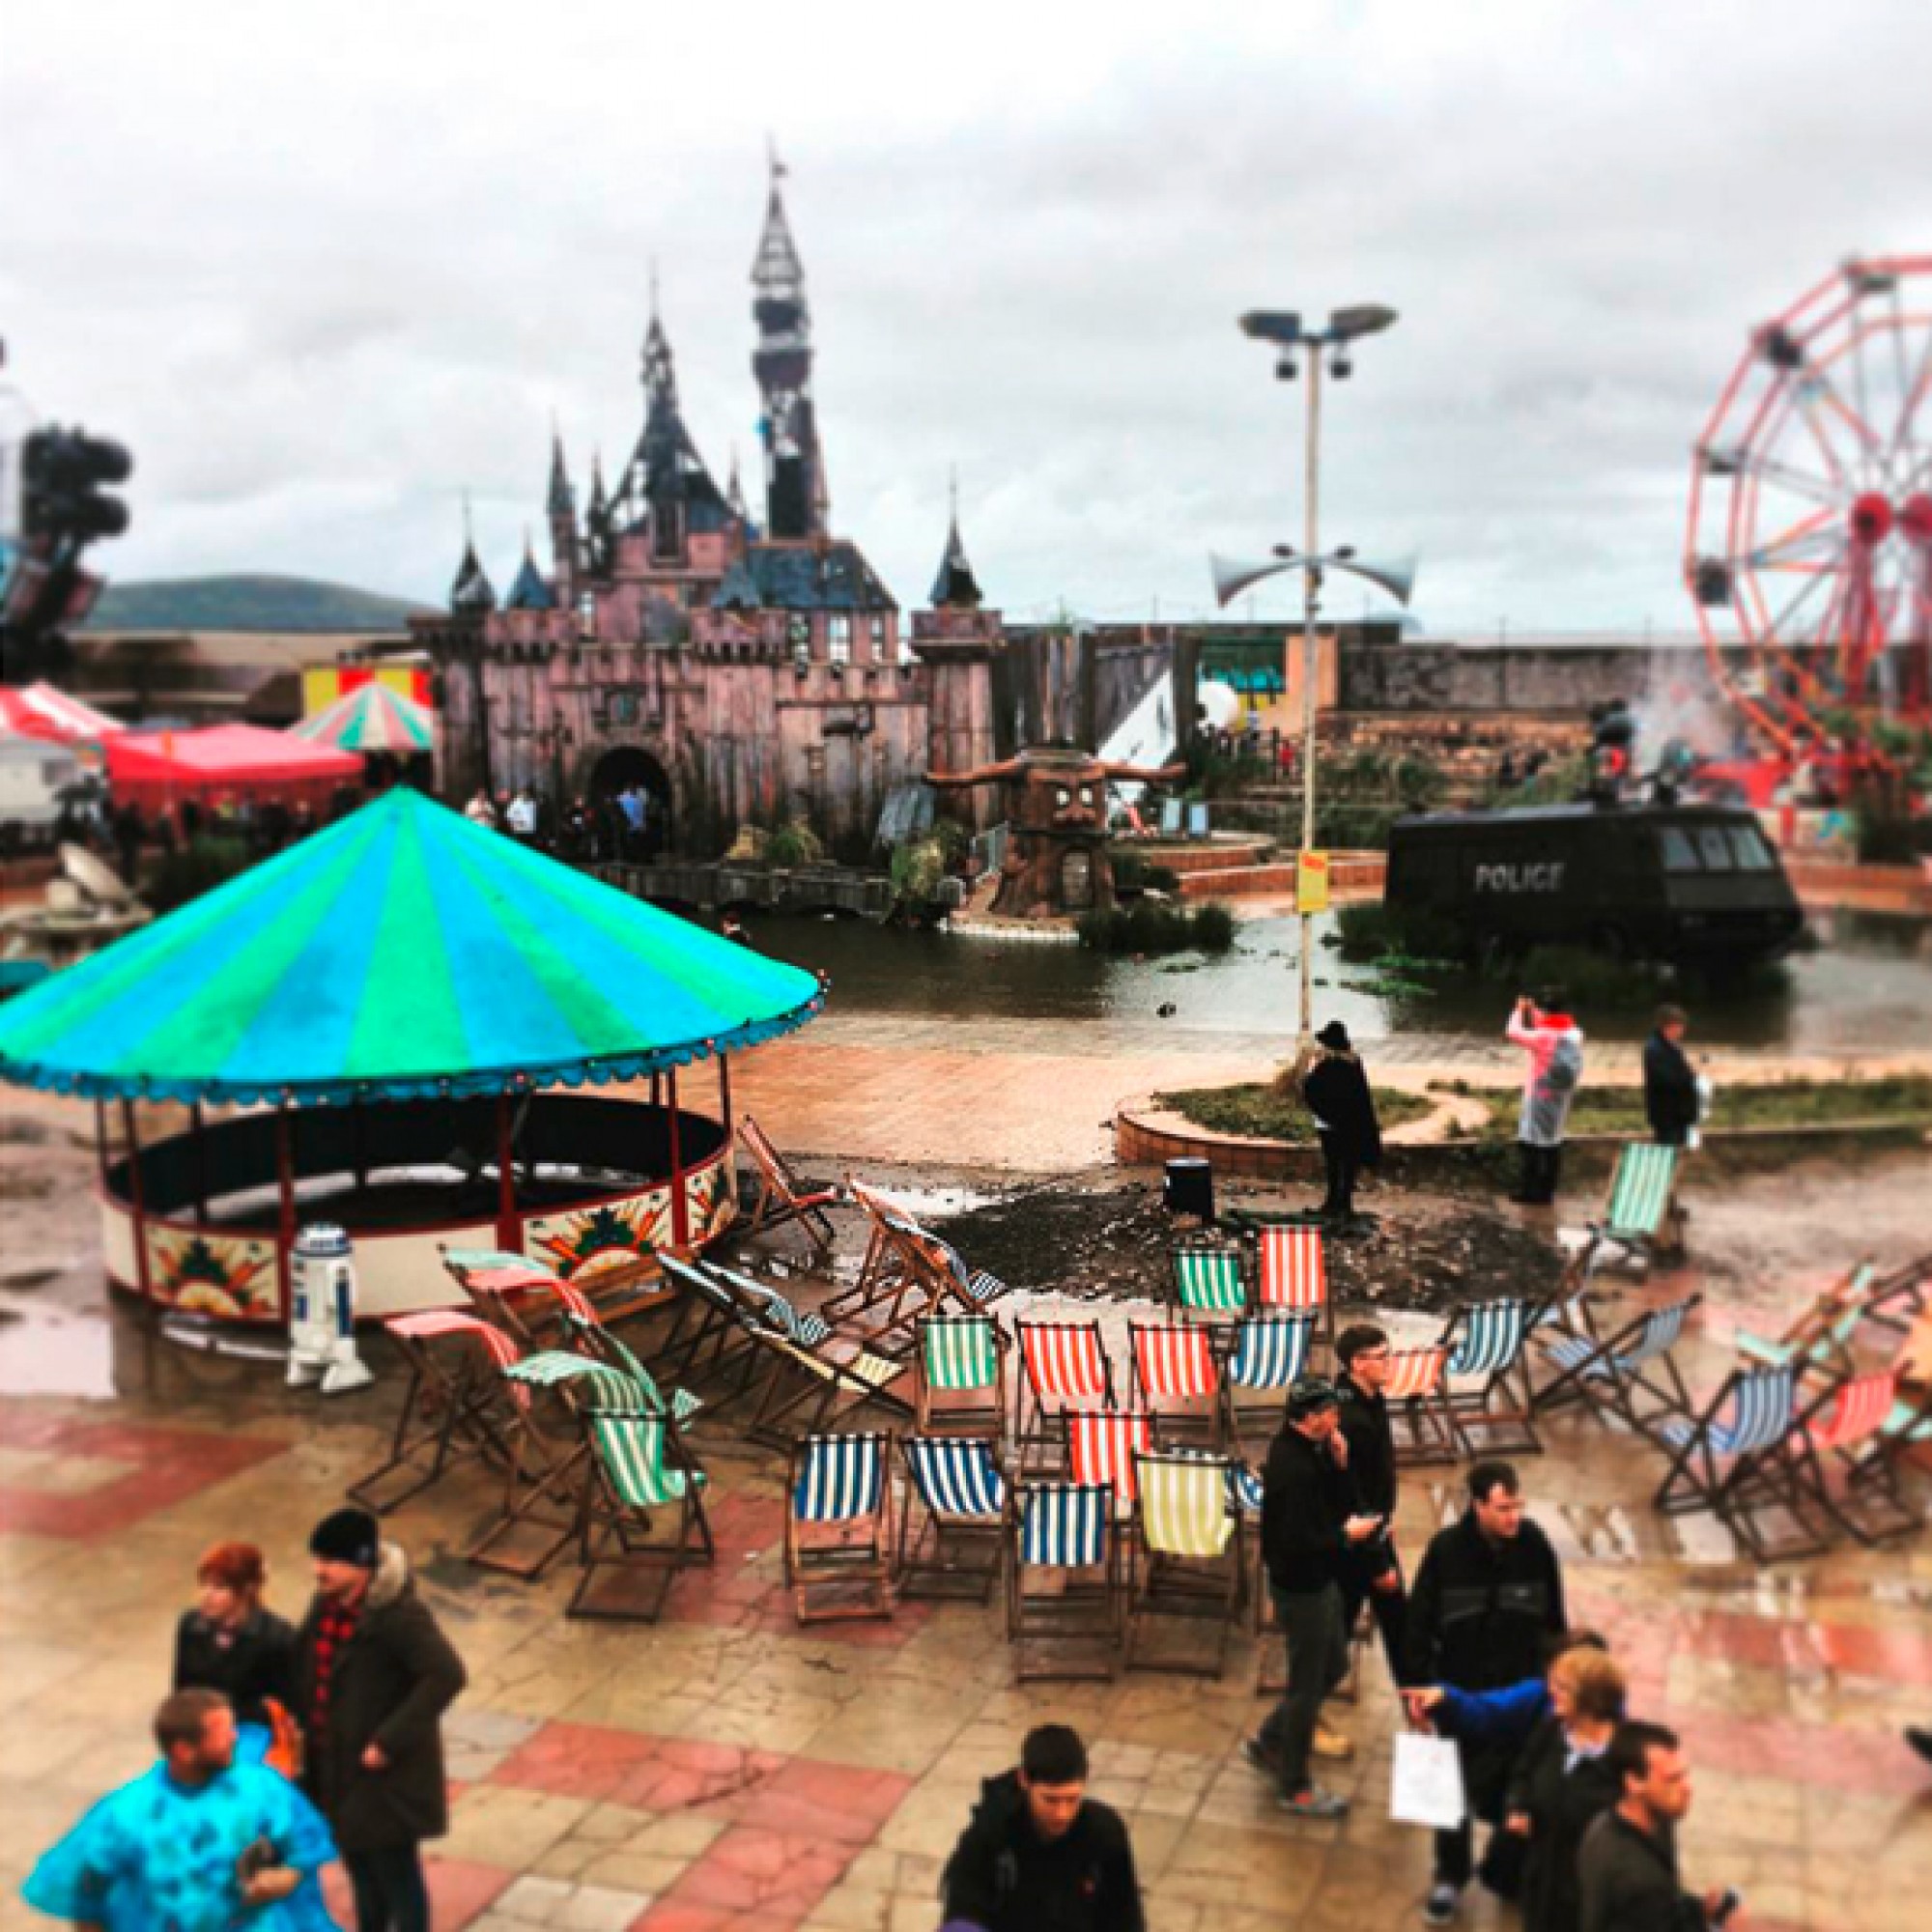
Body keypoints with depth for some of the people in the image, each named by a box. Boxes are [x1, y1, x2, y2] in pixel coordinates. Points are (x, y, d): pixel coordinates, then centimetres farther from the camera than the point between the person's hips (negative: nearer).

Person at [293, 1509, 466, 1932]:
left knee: (396, 1874, 7)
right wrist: (306, 1732, 7)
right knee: (361, 1870, 24)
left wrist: (390, 1741, -27)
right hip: (335, 1767, 8)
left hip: (386, 1774, -8)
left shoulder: (398, 1614, -25)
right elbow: (309, 1673, 14)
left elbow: (446, 1675, -31)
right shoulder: (327, 1605, -1)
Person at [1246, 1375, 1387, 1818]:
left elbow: (1342, 1504, 4)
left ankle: (1268, 1741, 36)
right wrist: (1346, 1535, -17)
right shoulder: (1293, 1467, -29)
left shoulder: (1309, 1451, 2)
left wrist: (1339, 1464, -11)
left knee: (1334, 1664, 23)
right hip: (1301, 1587, -9)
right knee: (1307, 1684, 6)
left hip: (1317, 1581, 9)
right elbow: (1297, 1542, -30)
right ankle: (1296, 1788, 24)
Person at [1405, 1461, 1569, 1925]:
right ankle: (1450, 1879, 28)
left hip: (1522, 1690, 1)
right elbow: (1419, 1622, -11)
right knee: (1458, 1788, 10)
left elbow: (1553, 1617, 0)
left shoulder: (1534, 1543, -13)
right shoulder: (1447, 1549, -19)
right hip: (1460, 1691, -1)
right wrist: (1420, 1687, -8)